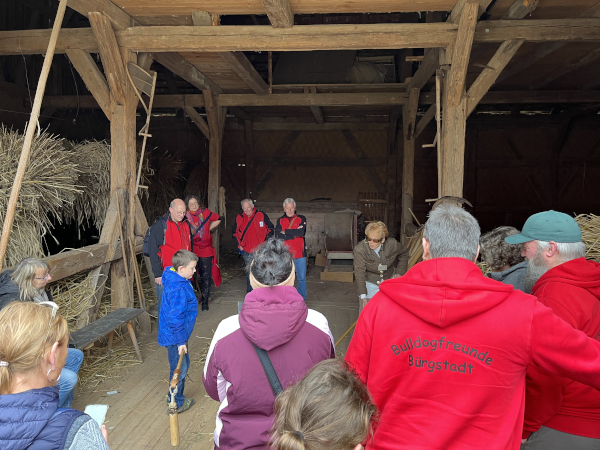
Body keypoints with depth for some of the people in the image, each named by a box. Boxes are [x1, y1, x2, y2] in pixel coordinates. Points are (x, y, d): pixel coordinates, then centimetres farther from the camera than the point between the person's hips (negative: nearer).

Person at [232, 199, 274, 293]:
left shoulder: (261, 215, -3)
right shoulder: (239, 218, 4)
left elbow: (270, 228, 6)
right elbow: (235, 233, 16)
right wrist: (239, 245, 7)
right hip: (247, 251, 2)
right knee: (249, 273, 8)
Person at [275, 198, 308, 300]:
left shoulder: (301, 219, 2)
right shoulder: (280, 220, 7)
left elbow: (301, 232, -17)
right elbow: (277, 236, -9)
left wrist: (285, 232, -9)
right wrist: (294, 234, -13)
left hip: (299, 254, -1)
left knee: (302, 278, 5)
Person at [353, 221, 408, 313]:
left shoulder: (392, 244, -19)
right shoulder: (359, 250, -27)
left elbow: (404, 253, 5)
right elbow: (359, 274, -26)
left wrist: (399, 272, -2)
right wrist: (363, 297, -31)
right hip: (369, 283, -2)